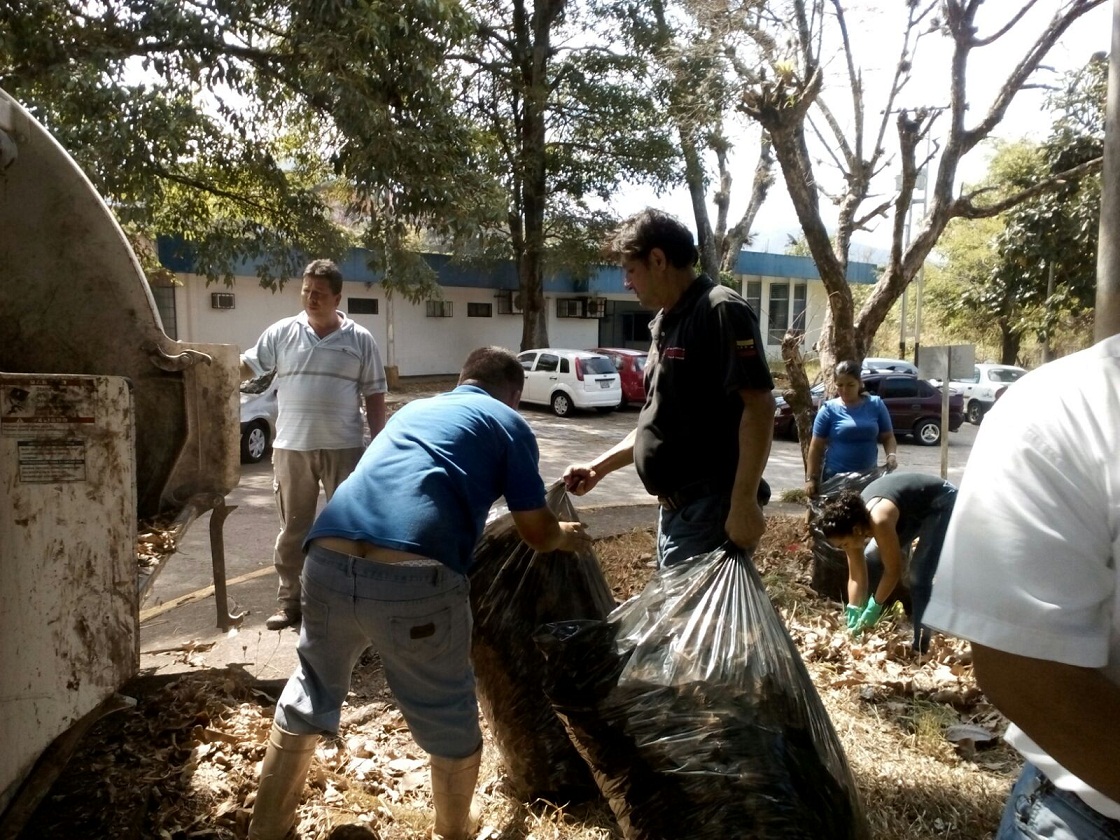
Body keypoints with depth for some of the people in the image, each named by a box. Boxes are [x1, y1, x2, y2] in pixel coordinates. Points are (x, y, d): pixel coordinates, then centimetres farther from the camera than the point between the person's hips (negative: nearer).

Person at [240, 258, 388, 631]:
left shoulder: (360, 340, 0)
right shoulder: (281, 333, 3)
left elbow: (374, 397, 2)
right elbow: (247, 366, 4)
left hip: (344, 448, -1)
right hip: (292, 448, 1)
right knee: (293, 528, 10)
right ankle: (289, 600, 23)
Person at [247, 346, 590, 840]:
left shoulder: (413, 409, 32)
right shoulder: (508, 423, 16)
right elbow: (537, 533, 16)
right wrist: (565, 536, 40)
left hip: (328, 562, 6)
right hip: (413, 578, -5)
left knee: (309, 695, 30)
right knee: (449, 721, 21)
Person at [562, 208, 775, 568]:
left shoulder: (720, 310, -13)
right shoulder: (667, 322, 15)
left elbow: (759, 405, -21)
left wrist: (744, 503, -25)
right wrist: (599, 467, 19)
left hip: (711, 509, -9)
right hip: (675, 508, 10)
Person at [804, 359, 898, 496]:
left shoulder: (876, 405, 1)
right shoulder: (829, 409, -5)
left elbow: (888, 437, 7)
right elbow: (817, 446, -2)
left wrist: (892, 454, -15)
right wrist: (811, 478, -6)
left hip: (868, 475, 3)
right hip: (836, 477, -2)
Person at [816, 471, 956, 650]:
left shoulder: (879, 521, -38)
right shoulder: (854, 521, -14)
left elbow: (893, 571, -27)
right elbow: (856, 576, -8)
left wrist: (875, 607, -18)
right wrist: (854, 621, -11)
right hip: (913, 508, 8)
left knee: (919, 577, -16)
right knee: (870, 559, 6)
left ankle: (920, 647, -7)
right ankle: (864, 626, 18)